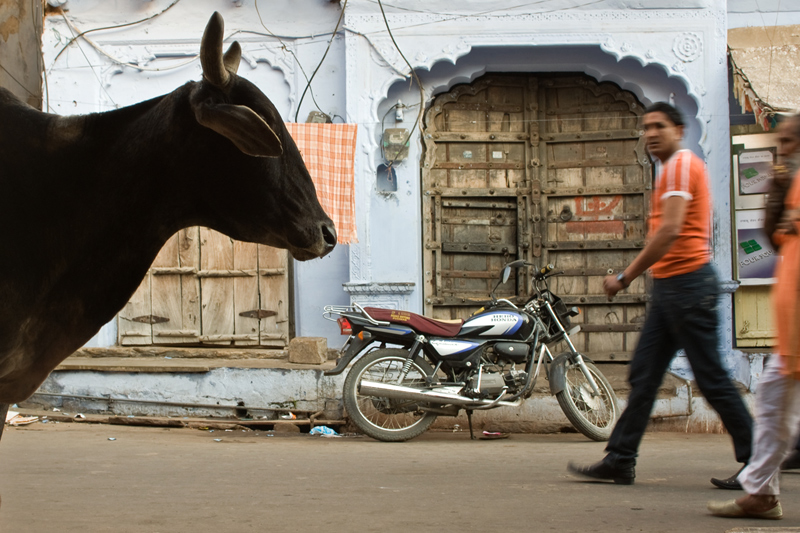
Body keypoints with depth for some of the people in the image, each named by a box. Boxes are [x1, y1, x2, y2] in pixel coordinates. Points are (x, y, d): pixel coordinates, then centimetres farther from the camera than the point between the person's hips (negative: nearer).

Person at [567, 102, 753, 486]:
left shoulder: (682, 164, -11)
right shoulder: (675, 169, 20)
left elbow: (670, 231, -20)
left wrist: (625, 277, -18)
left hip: (687, 280, -10)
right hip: (669, 284, 10)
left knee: (711, 378, -5)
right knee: (643, 376, 8)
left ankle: (757, 460, 3)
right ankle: (620, 462, 11)